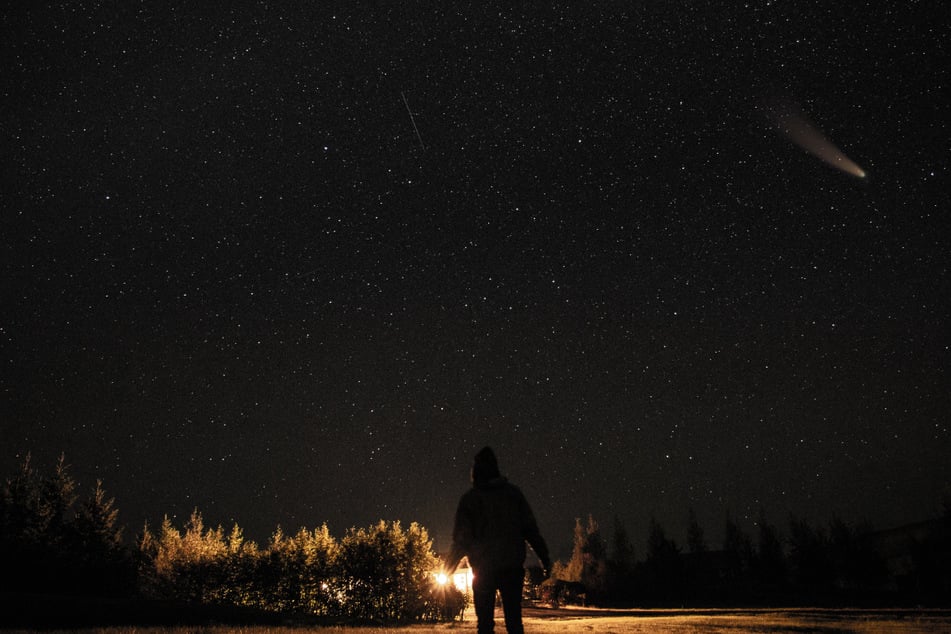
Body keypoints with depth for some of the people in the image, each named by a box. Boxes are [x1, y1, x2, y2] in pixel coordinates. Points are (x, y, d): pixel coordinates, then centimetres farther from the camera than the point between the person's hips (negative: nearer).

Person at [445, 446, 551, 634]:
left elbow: (462, 539, -3)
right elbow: (531, 529, 2)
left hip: (483, 569, -2)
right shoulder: (513, 493, 5)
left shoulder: (470, 498, -1)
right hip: (513, 567, 2)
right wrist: (545, 558, 7)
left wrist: (448, 569, 6)